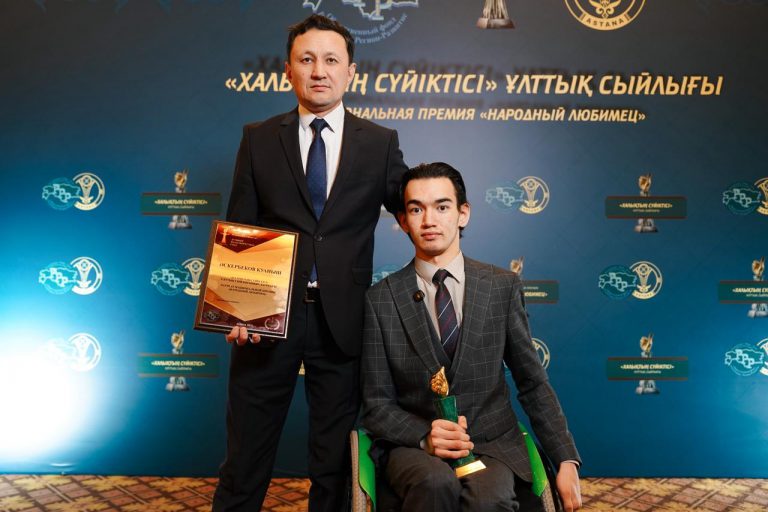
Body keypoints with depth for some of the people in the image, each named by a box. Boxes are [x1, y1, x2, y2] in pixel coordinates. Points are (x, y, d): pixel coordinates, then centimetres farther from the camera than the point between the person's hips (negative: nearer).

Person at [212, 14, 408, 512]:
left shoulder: (381, 143, 5)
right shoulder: (258, 139, 5)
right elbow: (238, 231, 3)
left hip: (343, 320, 0)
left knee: (334, 459, 14)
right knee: (246, 454, 12)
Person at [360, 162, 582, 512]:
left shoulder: (503, 287, 3)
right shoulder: (380, 299, 0)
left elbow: (533, 383, 7)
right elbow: (377, 404, 1)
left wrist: (566, 461, -1)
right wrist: (424, 435, -17)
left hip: (492, 443, 1)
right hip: (413, 444, 0)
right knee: (435, 483, -34)